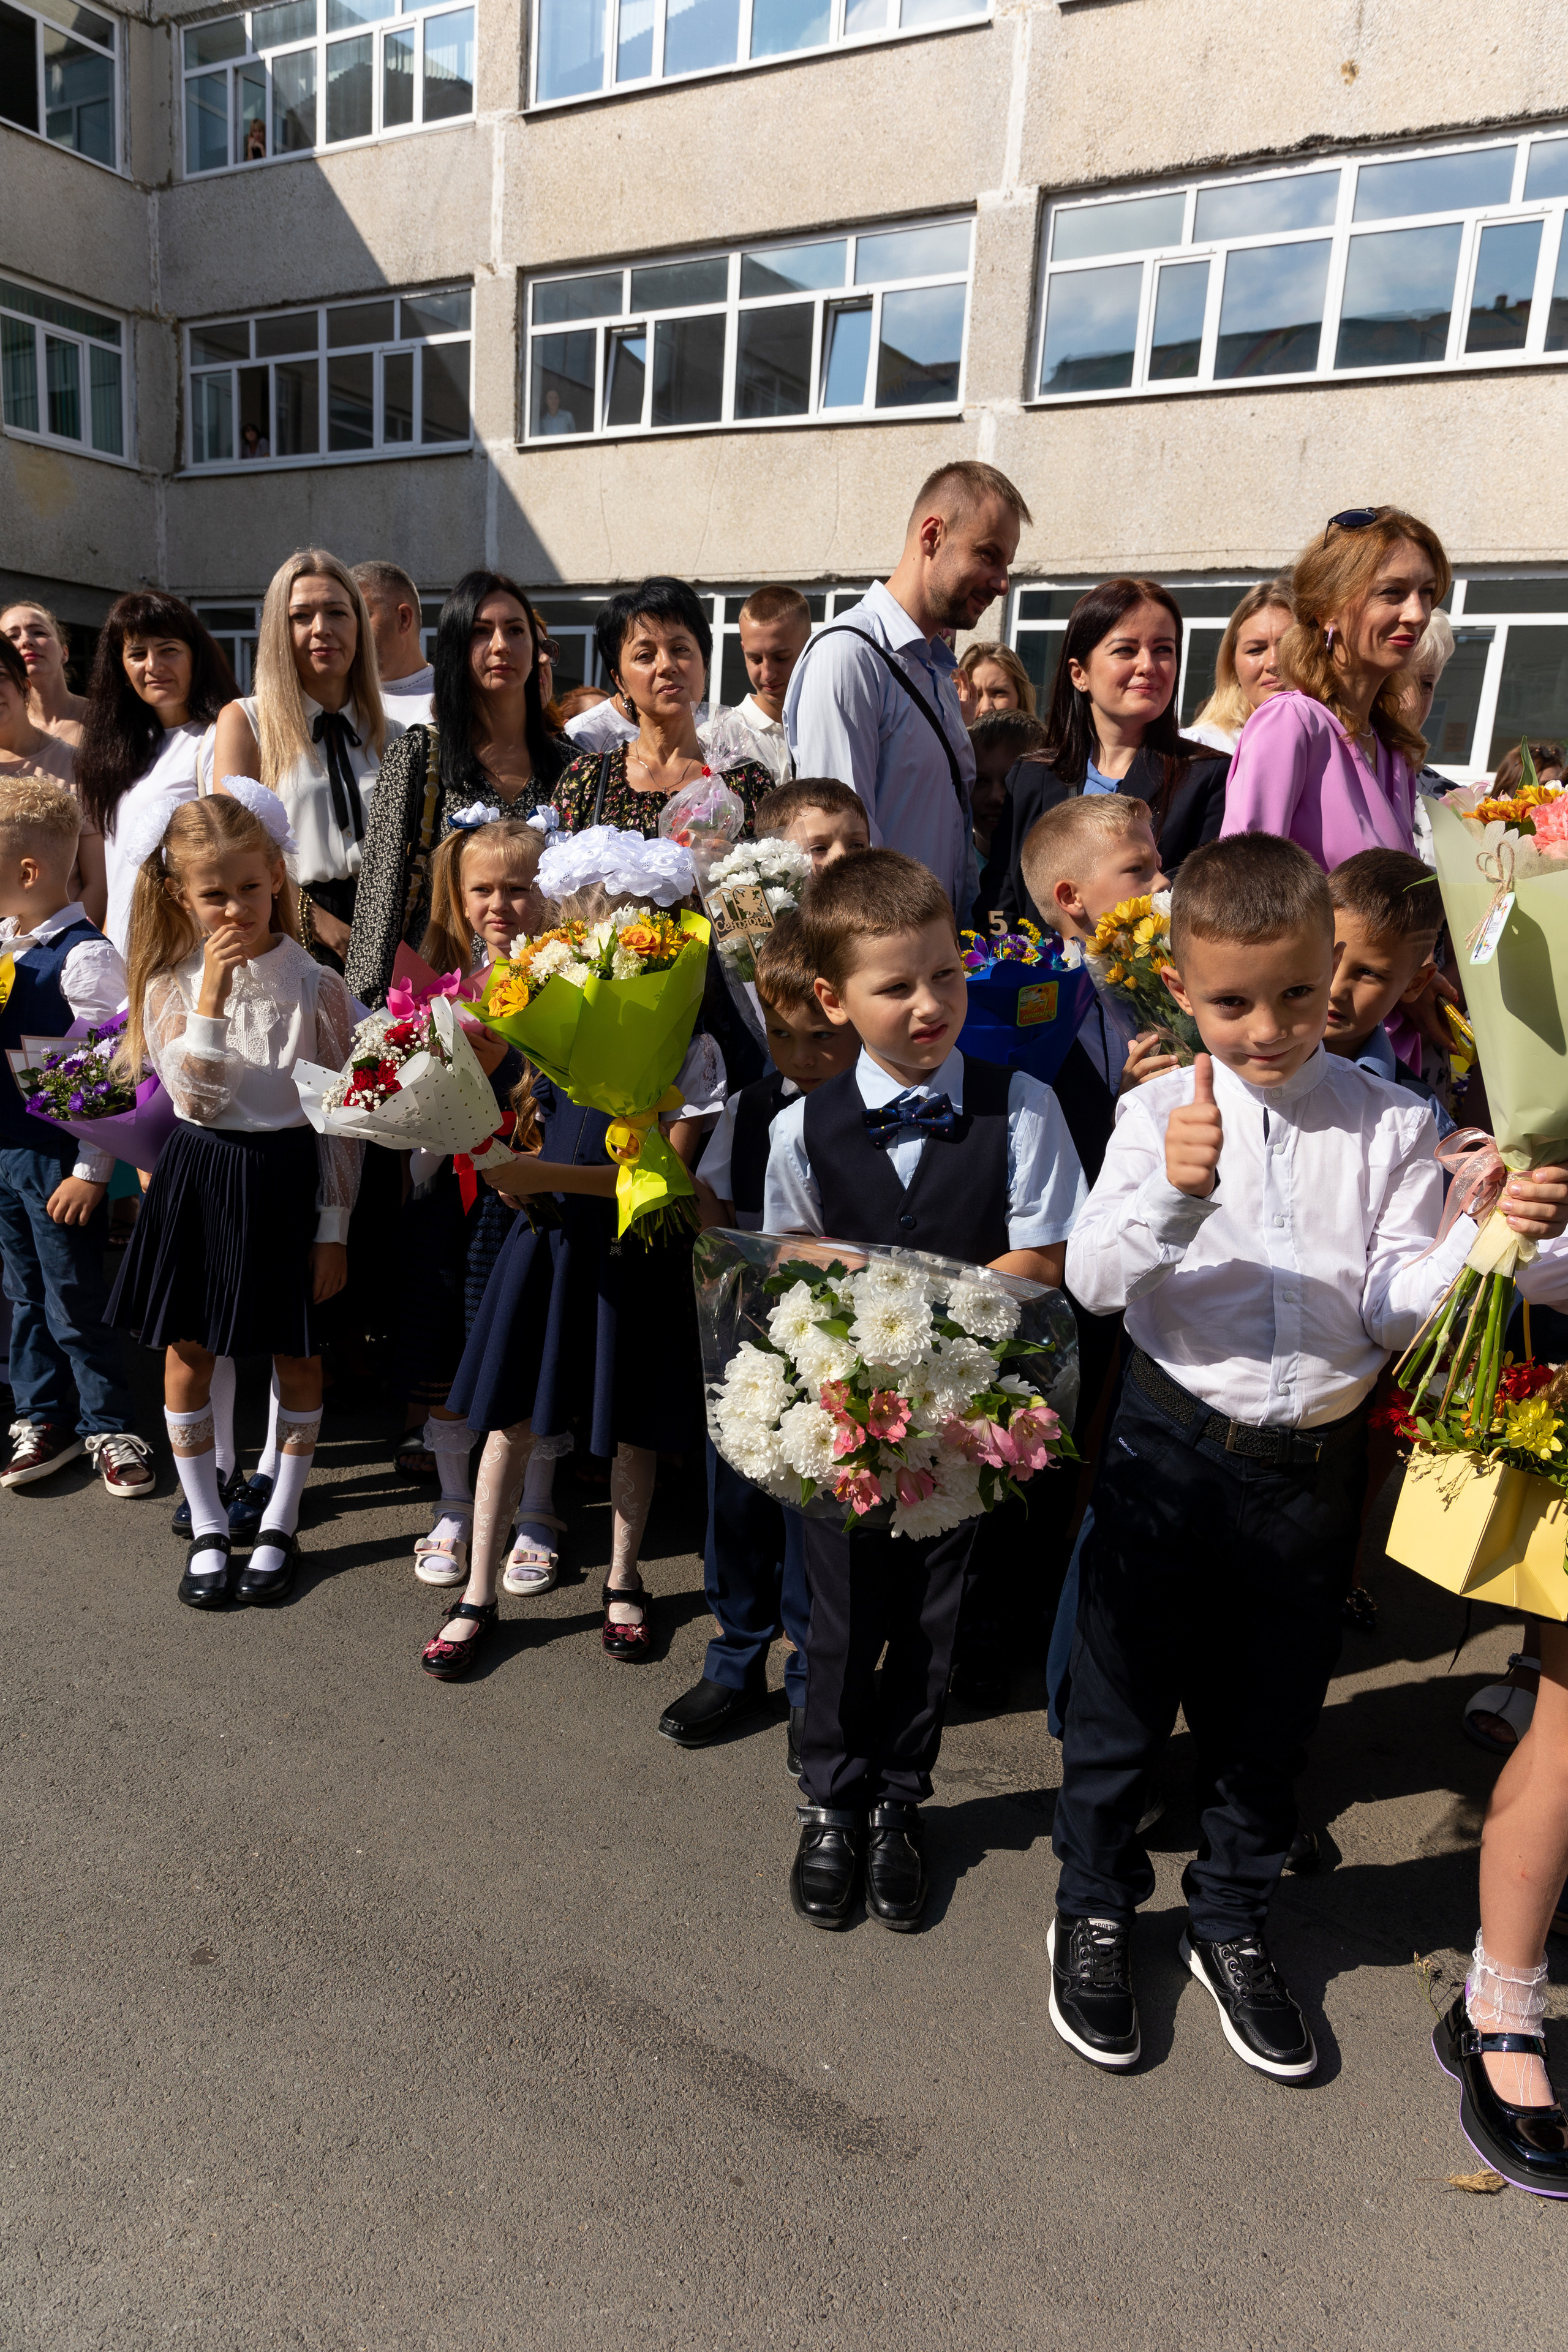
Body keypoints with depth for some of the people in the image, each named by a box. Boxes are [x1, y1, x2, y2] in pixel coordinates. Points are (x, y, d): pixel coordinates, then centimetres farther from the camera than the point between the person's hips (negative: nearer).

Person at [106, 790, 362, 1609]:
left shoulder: (316, 988, -8)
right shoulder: (171, 988, -4)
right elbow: (198, 1099, -16)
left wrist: (334, 1227, -5)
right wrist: (211, 995, -24)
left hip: (286, 1180, -1)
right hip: (198, 1178, 2)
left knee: (297, 1356, 8)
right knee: (187, 1353, 9)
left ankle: (279, 1525, 28)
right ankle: (207, 1530, 28)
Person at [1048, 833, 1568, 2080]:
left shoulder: (1390, 1123, -3)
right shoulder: (1163, 1112, -8)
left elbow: (1396, 1310, -5)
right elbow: (1096, 1279, -17)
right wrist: (1172, 1192, -34)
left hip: (1316, 1463, 2)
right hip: (1172, 1449, -2)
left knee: (1269, 1711, 19)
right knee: (1123, 1692, 13)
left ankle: (1232, 1924, 43)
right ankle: (1094, 1910, 38)